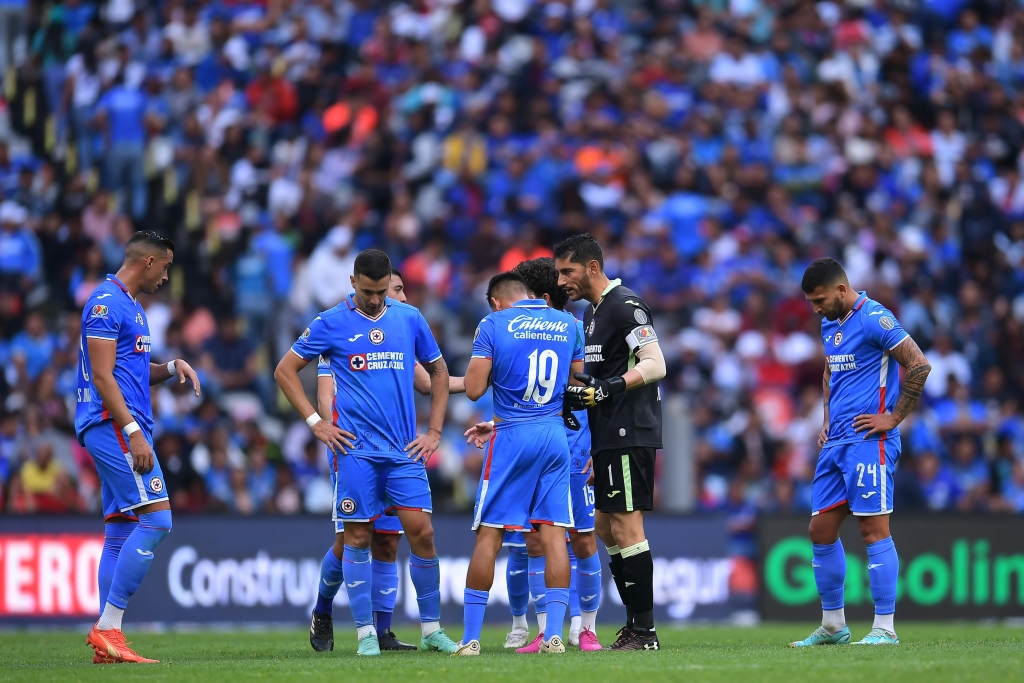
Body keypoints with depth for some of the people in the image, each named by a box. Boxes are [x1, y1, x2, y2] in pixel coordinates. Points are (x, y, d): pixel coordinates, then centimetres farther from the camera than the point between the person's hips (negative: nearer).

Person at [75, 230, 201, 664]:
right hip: (114, 425, -11)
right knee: (155, 518, -16)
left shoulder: (130, 305, 21)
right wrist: (133, 431, -23)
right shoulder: (107, 302, -11)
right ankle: (108, 627, -17)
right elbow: (102, 376, -18)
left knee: (120, 534, 8)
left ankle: (107, 641, 7)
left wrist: (172, 368, 11)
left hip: (122, 428, 11)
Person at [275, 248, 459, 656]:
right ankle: (365, 633, 8)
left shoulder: (410, 319, 8)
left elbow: (438, 372, 19)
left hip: (404, 450, 2)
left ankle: (431, 630, 5)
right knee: (355, 538, -3)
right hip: (354, 449, -2)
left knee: (421, 531, -5)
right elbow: (285, 370, 5)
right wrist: (315, 422, -2)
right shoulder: (331, 323, 1)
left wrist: (434, 431, 11)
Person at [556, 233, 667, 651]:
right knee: (605, 527, 11)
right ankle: (634, 625, 15)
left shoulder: (625, 307, -13)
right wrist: (578, 394, 11)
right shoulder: (591, 312, 18)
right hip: (607, 437, 11)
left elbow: (655, 365, -20)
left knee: (626, 528, -10)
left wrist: (606, 389, -26)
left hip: (630, 435, -11)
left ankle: (645, 630, -8)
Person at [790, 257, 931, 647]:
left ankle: (885, 629, -7)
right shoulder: (829, 324, 16)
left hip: (868, 441, -9)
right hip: (837, 441, 9)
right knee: (821, 530, 8)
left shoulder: (874, 319, -12)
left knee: (874, 529, -9)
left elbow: (919, 365, -15)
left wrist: (894, 418, -13)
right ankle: (833, 626, 18)